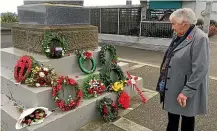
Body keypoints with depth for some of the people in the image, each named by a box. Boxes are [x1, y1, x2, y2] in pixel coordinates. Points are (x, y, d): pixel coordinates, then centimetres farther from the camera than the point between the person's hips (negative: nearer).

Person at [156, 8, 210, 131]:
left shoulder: (200, 39, -20)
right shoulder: (178, 36, 7)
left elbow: (200, 70, -24)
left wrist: (187, 91, -23)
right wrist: (165, 80, 16)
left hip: (185, 89, -7)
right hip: (173, 86, 8)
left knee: (187, 117, 14)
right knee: (172, 115, 22)